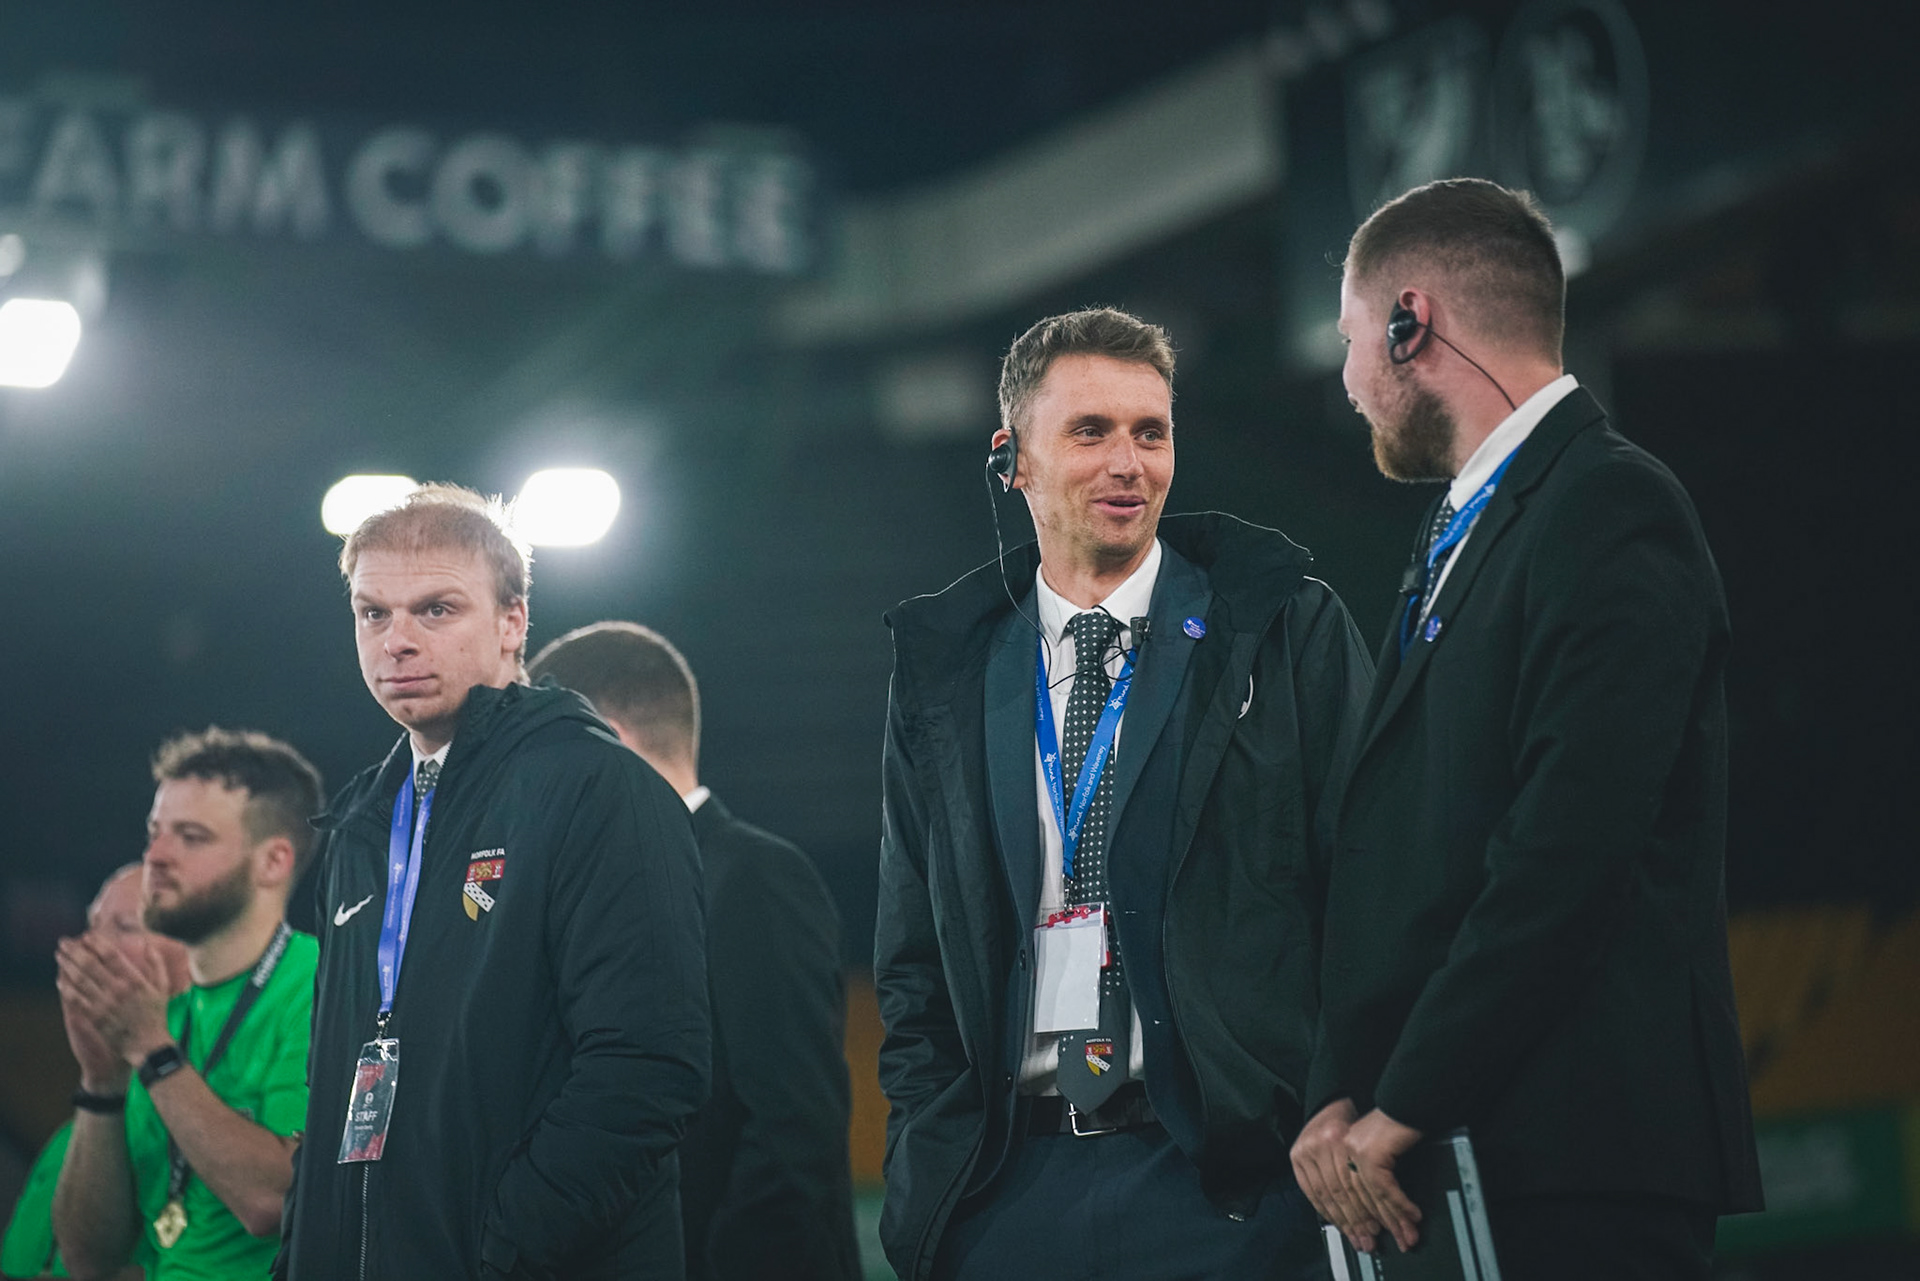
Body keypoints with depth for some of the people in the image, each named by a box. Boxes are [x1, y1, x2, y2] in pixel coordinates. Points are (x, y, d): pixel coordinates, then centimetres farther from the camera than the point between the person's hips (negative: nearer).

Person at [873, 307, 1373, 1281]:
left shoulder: (1290, 630, 4)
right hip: (1007, 1190, 2)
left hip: (1228, 1182, -2)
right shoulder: (945, 671, 12)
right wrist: (926, 1153, 3)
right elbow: (914, 958, 15)